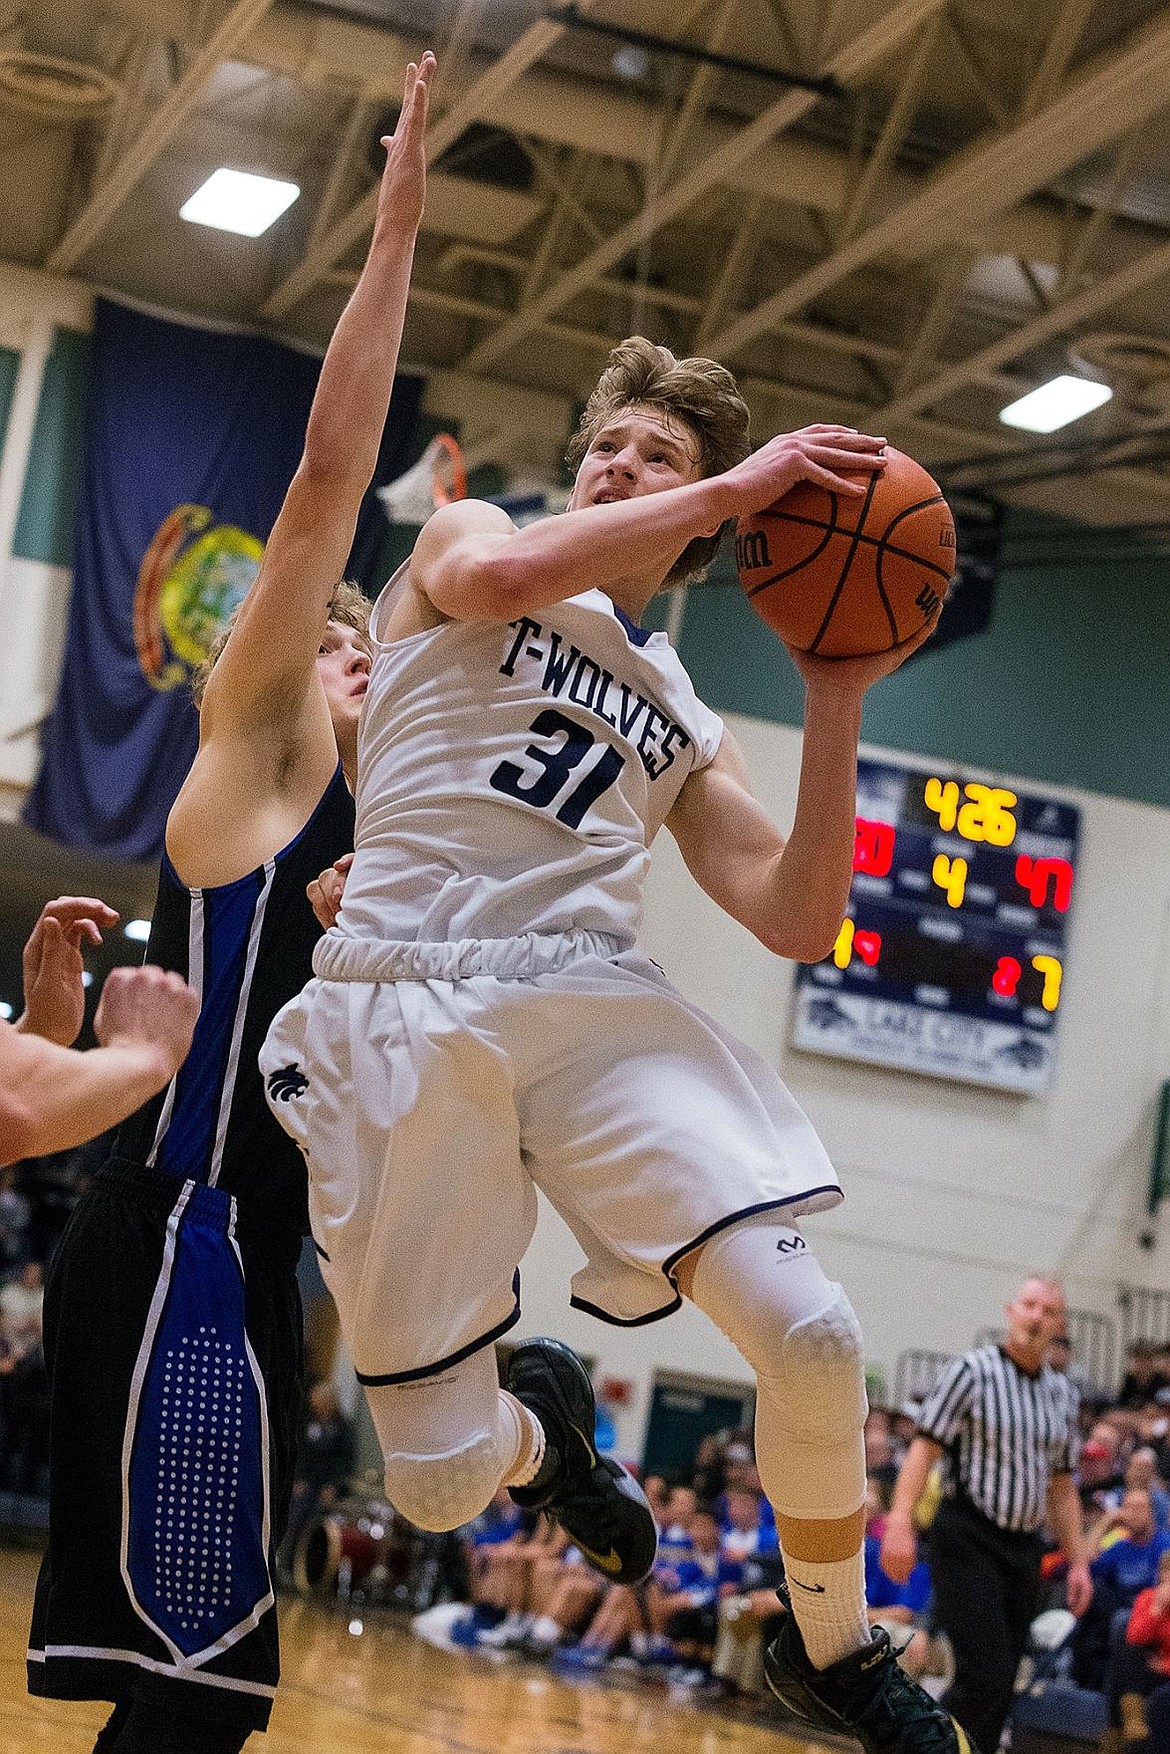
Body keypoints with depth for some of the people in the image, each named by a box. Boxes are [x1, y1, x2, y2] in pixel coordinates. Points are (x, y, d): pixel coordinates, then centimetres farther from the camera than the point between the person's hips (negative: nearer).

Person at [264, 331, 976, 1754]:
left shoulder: (683, 721, 23)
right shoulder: (462, 539, 14)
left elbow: (798, 925, 12)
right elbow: (505, 577, -14)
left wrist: (835, 702, 5)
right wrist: (749, 477, -9)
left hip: (595, 1000, 3)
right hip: (406, 1006, -3)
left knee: (811, 1335, -18)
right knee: (439, 1484, -6)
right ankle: (535, 1423, 34)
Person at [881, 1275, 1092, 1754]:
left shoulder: (1063, 1394, 13)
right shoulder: (973, 1370, -5)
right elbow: (924, 1447, -10)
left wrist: (1077, 1561, 14)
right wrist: (899, 1525, -21)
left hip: (1024, 1547, 6)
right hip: (968, 1539, -6)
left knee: (998, 1690, 5)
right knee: (986, 1675, -18)